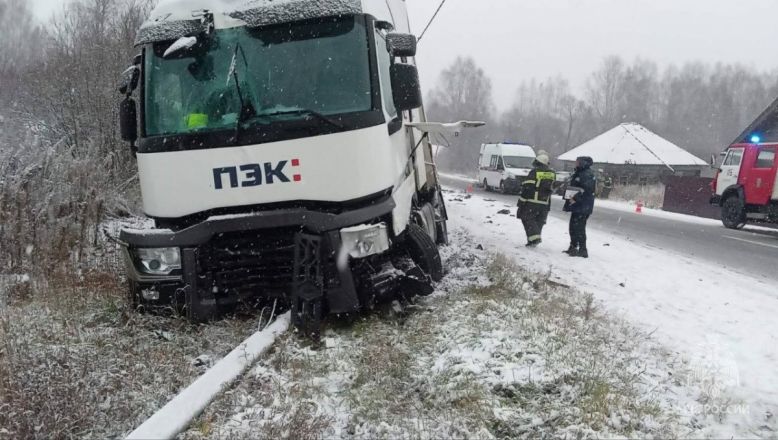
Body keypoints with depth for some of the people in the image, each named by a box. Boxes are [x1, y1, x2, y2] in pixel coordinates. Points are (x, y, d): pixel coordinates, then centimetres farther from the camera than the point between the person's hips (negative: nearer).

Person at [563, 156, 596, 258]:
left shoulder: (587, 175, -15)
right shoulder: (578, 173, 19)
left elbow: (587, 190, -25)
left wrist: (575, 198, -27)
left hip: (583, 207, -11)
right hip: (577, 206, 11)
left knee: (579, 228, -10)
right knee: (573, 227, 17)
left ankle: (583, 250, -6)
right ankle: (573, 247, 27)